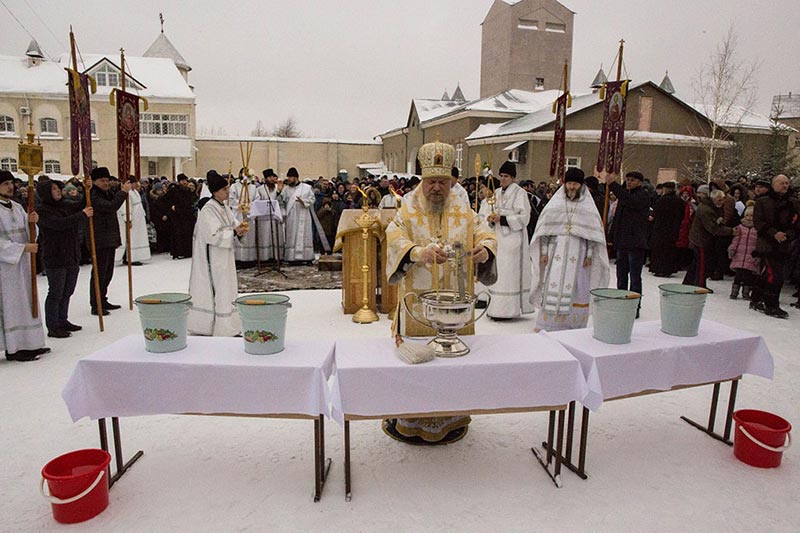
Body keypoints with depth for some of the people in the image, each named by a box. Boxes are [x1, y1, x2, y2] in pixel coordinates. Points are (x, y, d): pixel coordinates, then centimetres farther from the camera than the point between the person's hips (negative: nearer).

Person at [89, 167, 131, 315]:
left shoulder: (107, 193, 16)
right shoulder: (93, 196, -15)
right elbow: (111, 206, -27)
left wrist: (123, 190, 7)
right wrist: (123, 192, -19)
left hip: (110, 239, 10)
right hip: (100, 240, -10)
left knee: (108, 271, 15)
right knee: (99, 272, -7)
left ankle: (103, 301, 25)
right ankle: (95, 305, -1)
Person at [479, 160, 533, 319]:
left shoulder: (519, 193, -5)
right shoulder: (496, 193, 13)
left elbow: (524, 217, -10)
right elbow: (485, 210, 12)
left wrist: (502, 219, -18)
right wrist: (490, 218, -10)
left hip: (513, 238, -6)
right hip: (498, 237, 7)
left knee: (509, 272, -6)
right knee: (496, 272, 7)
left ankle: (506, 309, -2)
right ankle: (495, 307, 13)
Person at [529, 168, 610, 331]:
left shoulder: (588, 206, 5)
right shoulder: (555, 203, 6)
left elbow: (593, 232, 3)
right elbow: (545, 228, 4)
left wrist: (589, 255, -4)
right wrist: (544, 251, -2)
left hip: (578, 254, 0)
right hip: (557, 252, 0)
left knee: (575, 290, 0)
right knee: (553, 288, -3)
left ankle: (574, 325, 11)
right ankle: (548, 325, 3)